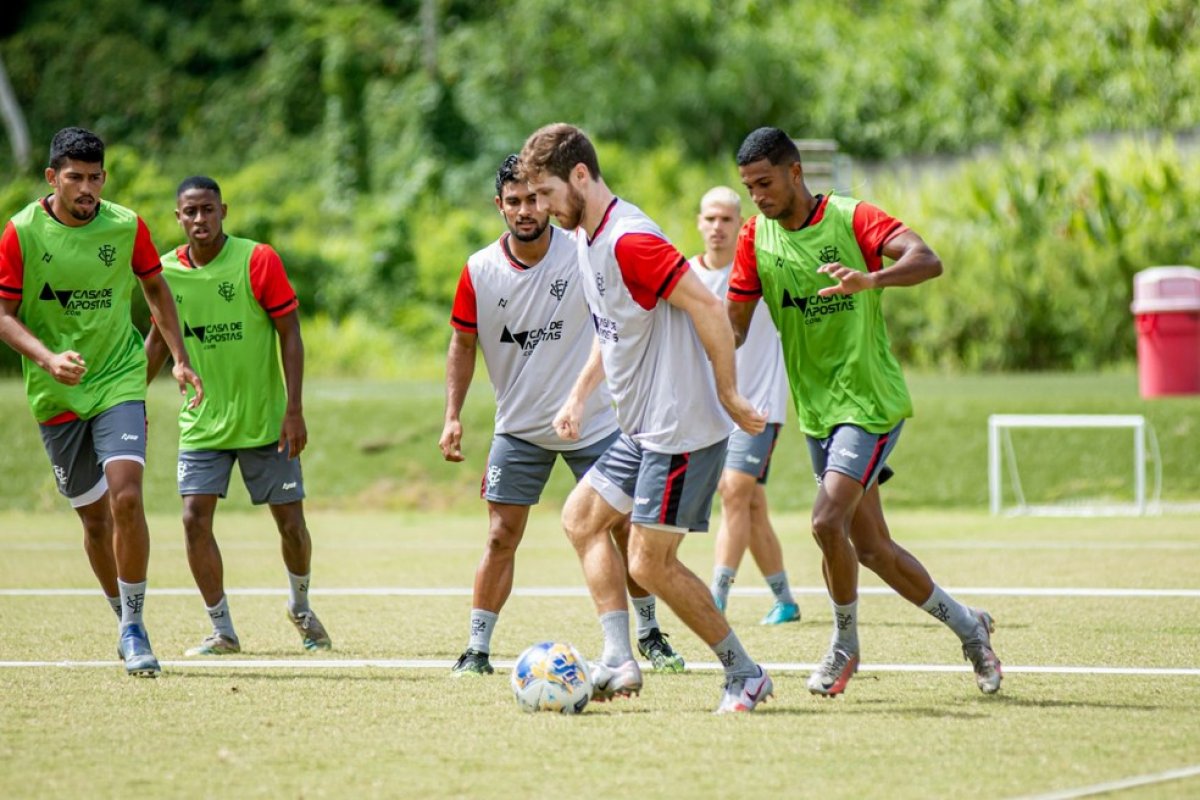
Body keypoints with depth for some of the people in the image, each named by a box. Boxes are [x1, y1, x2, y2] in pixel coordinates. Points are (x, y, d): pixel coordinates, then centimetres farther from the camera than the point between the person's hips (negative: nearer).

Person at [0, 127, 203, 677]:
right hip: (55, 397, 0)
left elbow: (155, 289, 14)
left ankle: (134, 627, -7)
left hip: (119, 382, 0)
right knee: (94, 517, 7)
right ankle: (127, 624, 27)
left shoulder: (126, 227, -3)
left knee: (125, 498, -18)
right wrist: (48, 359, -21)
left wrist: (180, 359, 8)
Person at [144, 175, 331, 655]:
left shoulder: (258, 260, -10)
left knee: (291, 523, 3)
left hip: (265, 421, -2)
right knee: (195, 518, -10)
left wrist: (294, 409, -14)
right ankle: (222, 630, 2)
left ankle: (301, 606, 31)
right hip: (202, 423, 2)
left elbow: (290, 334, -9)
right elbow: (158, 341, 15)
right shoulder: (168, 271, 0)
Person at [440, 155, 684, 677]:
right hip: (519, 427, 1)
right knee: (501, 536, -4)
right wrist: (453, 415, -3)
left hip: (594, 419, -1)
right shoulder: (480, 271, -7)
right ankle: (477, 649, 3)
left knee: (625, 528, 3)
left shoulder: (584, 252, -13)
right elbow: (463, 342, 5)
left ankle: (649, 634, 21)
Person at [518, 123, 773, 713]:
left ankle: (744, 675, 4)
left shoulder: (629, 241, -21)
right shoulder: (585, 238, 12)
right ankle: (618, 662, 8)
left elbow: (707, 307, -25)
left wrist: (728, 396, -20)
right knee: (581, 518, 13)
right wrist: (580, 396, 19)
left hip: (682, 431, -11)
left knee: (650, 563, -7)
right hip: (642, 428, 11)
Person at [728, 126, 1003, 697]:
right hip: (815, 409, 6)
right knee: (871, 548, 7)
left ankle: (845, 645, 2)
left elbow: (927, 261, -25)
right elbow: (733, 325, 5)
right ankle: (967, 625, 25)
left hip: (870, 401, -6)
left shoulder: (851, 219, -11)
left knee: (827, 522, -20)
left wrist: (871, 279, -44)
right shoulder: (755, 238, 4)